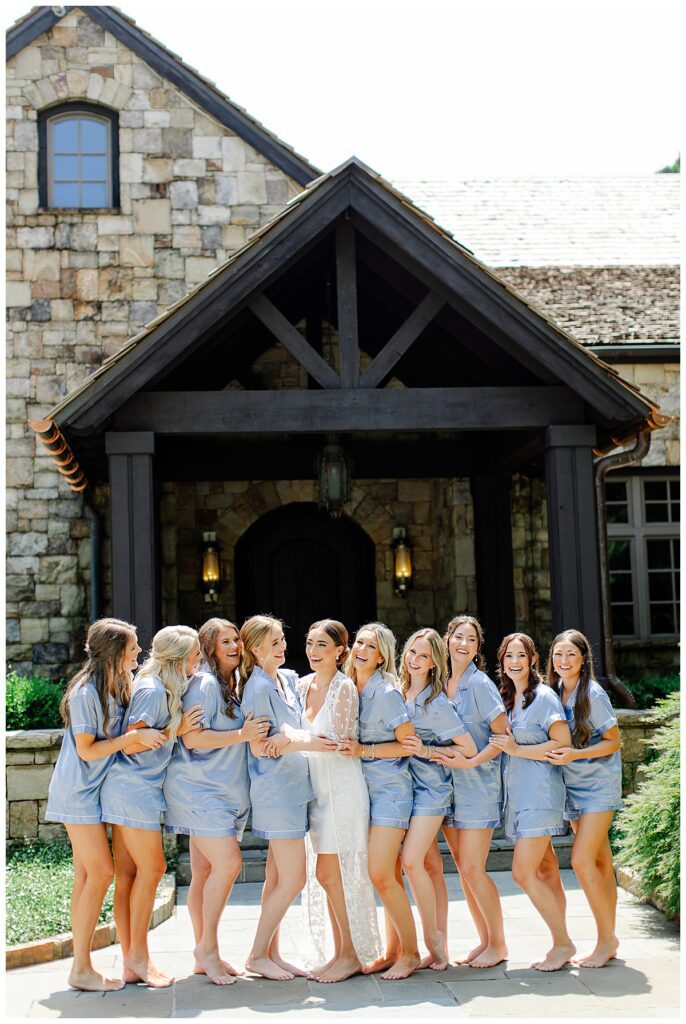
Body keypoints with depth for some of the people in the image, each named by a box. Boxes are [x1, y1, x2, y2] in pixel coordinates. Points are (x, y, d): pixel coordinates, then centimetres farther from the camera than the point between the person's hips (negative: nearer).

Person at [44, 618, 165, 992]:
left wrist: (151, 733, 0)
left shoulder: (119, 688, 9)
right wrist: (135, 737, -22)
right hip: (78, 792, -8)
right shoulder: (86, 692, -17)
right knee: (100, 871, -10)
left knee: (88, 876, 7)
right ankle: (82, 969, -3)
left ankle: (81, 964, 11)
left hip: (96, 792, 8)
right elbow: (87, 750, -17)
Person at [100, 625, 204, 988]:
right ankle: (138, 955, 5)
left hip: (142, 789, 9)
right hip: (133, 788, -9)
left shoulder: (167, 689, 14)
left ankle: (132, 961, 11)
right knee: (151, 867, -4)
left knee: (129, 873, 8)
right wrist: (176, 729, -13)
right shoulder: (153, 689, -14)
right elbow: (131, 743, -16)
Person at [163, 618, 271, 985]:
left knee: (205, 874, 10)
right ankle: (207, 948, -3)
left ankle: (204, 954, 15)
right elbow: (192, 738, -17)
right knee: (228, 862, -16)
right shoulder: (204, 684, -11)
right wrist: (241, 735, -18)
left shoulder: (233, 686, 16)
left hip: (226, 792, 8)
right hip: (198, 789, -8)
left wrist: (258, 734, 8)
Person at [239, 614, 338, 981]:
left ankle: (271, 952, 19)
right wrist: (304, 743, -19)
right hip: (275, 789, -8)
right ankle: (257, 955, 6)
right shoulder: (258, 687, -12)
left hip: (293, 786, 8)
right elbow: (258, 748, -13)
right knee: (293, 878, -6)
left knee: (278, 876, 12)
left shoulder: (289, 679, 12)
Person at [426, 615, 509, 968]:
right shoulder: (440, 683, 8)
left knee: (472, 869, -6)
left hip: (478, 782, -6)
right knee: (464, 868, 9)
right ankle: (485, 940, 21)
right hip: (448, 782, 6)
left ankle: (498, 944, 10)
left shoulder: (479, 683, -10)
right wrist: (437, 753, 1)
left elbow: (504, 735, -12)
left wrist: (470, 762, -19)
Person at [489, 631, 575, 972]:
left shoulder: (543, 696, -8)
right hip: (518, 794, 8)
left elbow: (563, 743, -15)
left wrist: (517, 750, -15)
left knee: (523, 873, -10)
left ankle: (563, 943, 2)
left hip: (540, 793, -8)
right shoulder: (506, 698, 16)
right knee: (545, 872, 10)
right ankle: (560, 944, 16)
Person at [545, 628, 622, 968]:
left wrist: (574, 755, -21)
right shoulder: (553, 693, 5)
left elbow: (614, 742, -11)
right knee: (600, 863, 10)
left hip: (599, 785, -6)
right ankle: (608, 941, 15)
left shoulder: (593, 694, -13)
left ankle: (607, 938, -1)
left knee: (582, 860, -13)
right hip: (572, 787, 6)